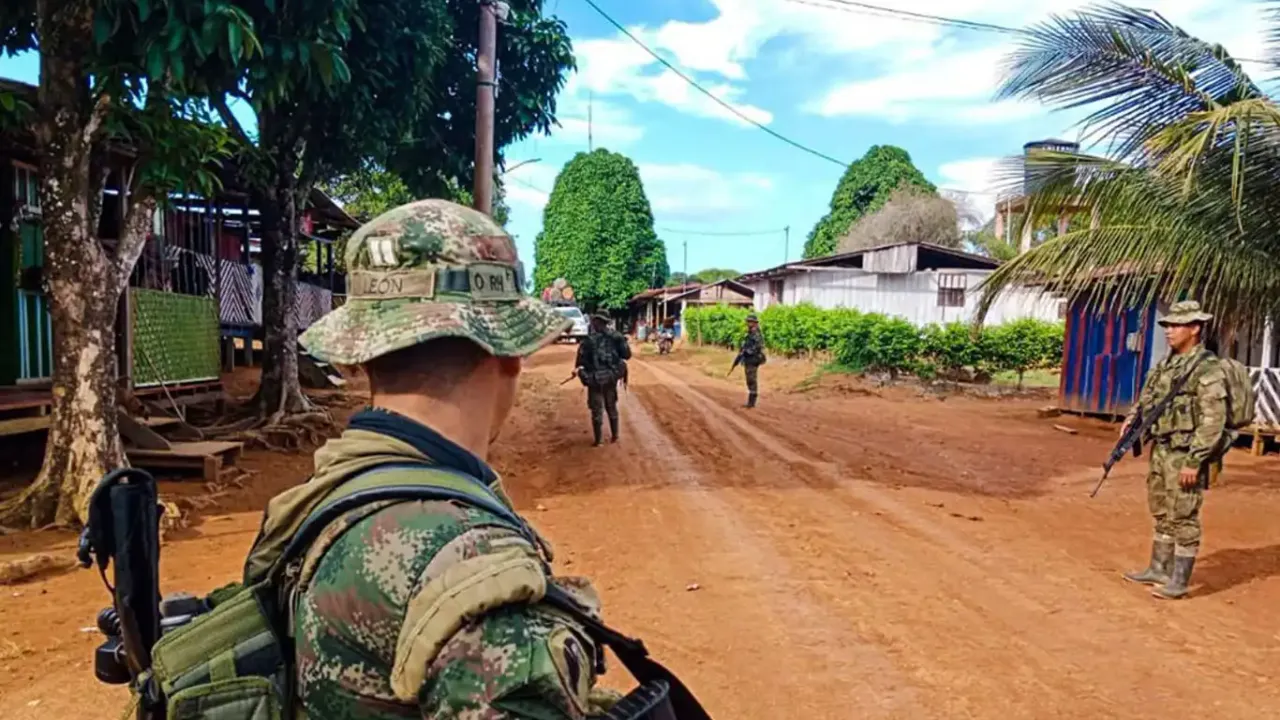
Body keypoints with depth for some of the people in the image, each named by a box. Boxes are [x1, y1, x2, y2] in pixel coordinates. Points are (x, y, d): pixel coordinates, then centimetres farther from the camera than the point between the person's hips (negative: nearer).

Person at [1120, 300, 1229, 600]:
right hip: (1161, 451, 9)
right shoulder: (1167, 364, 10)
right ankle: (1158, 570, 29)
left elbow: (1213, 422, -20)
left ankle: (1179, 581, 10)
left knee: (1183, 518, 0)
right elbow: (1147, 397, 21)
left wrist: (1194, 461, -22)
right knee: (1161, 514, 17)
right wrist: (1132, 417, 1)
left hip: (1185, 455, -8)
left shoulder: (1208, 370, -16)